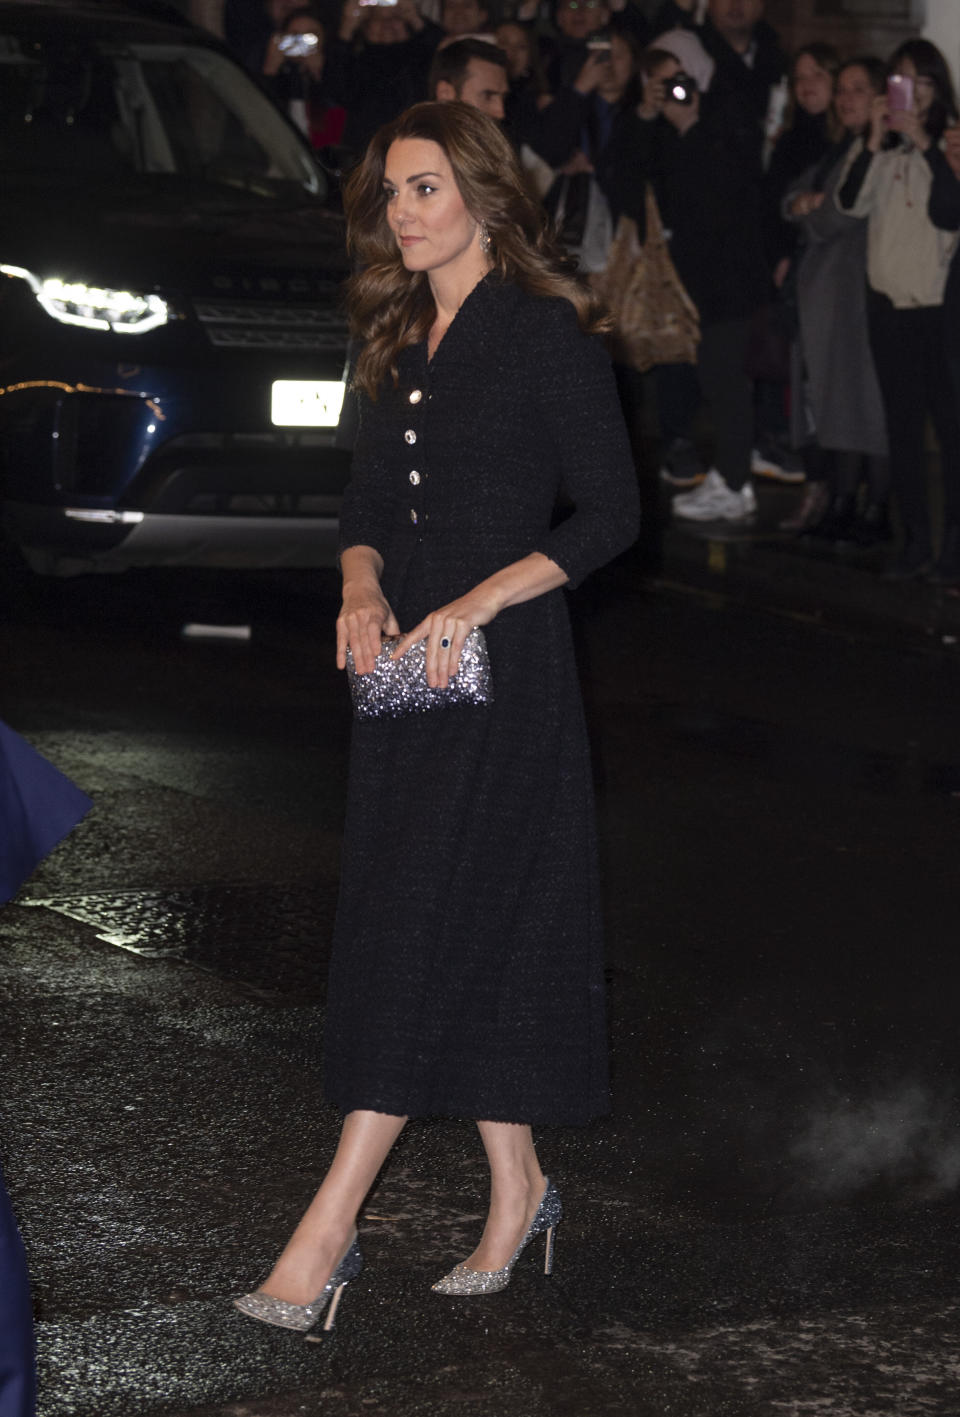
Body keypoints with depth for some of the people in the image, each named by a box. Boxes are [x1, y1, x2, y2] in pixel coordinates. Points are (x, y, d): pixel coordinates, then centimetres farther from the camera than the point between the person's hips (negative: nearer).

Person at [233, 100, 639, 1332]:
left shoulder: (546, 332, -8)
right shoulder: (399, 340, 13)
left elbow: (609, 512, -10)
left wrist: (481, 598, -19)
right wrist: (361, 587, -4)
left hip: (503, 665, -7)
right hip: (403, 662, 7)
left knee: (436, 923, -9)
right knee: (471, 940, 10)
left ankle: (330, 1227, -11)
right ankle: (518, 1189, 21)